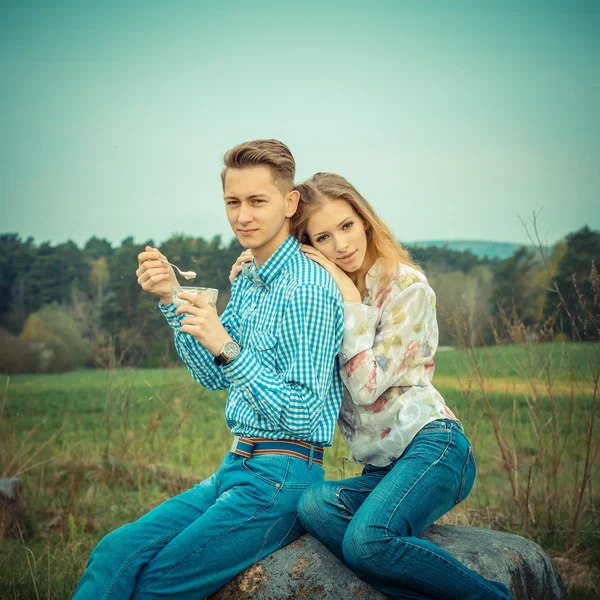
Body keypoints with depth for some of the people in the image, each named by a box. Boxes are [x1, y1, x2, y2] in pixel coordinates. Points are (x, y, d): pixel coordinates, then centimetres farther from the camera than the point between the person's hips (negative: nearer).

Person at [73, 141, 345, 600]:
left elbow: (302, 417, -19)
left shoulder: (308, 289, -17)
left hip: (281, 477, -8)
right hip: (237, 467, 8)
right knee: (116, 551, -5)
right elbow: (214, 377, 12)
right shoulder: (248, 282, 12)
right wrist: (172, 298, 2)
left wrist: (228, 348, -26)